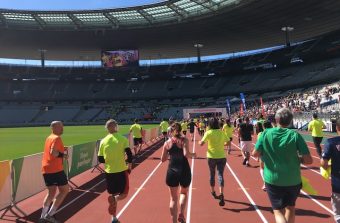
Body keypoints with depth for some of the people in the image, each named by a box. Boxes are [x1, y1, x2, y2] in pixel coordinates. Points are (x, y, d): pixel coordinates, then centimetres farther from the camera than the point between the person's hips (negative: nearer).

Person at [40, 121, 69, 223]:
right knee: (64, 190, 4)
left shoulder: (49, 137, 16)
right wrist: (63, 155, -13)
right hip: (55, 169, -9)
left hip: (46, 169, 9)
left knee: (51, 193, 17)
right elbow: (53, 152, -27)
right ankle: (50, 214, 2)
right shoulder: (57, 138, -13)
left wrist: (62, 150, 13)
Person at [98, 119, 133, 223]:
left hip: (109, 171, 3)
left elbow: (100, 159, 3)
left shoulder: (103, 141, 0)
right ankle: (115, 199, -18)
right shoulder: (122, 139, -8)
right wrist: (129, 165, 1)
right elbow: (129, 153, -15)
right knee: (124, 193, 14)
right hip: (121, 170, -3)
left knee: (112, 194, 19)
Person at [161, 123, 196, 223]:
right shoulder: (184, 140, -6)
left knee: (173, 198, 14)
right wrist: (193, 155, -1)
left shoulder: (167, 142, 2)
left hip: (172, 171, 1)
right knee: (184, 193, 25)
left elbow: (163, 159, 6)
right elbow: (186, 154, -21)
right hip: (184, 171, -1)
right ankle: (181, 213, 5)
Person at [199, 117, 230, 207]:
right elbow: (228, 142, 7)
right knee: (220, 175, -1)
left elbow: (201, 143, -14)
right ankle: (221, 194, -18)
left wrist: (199, 142, 7)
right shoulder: (222, 132, 0)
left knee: (212, 175, 17)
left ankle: (213, 192, 34)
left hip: (212, 157, -1)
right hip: (222, 156, 1)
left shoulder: (208, 133, -9)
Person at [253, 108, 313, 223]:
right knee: (290, 208, 25)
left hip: (272, 179, -1)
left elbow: (255, 153, -5)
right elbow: (308, 160, -12)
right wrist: (297, 158, 7)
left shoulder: (266, 133, -8)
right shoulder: (295, 135, -11)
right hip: (293, 180, 1)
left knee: (278, 211, 10)